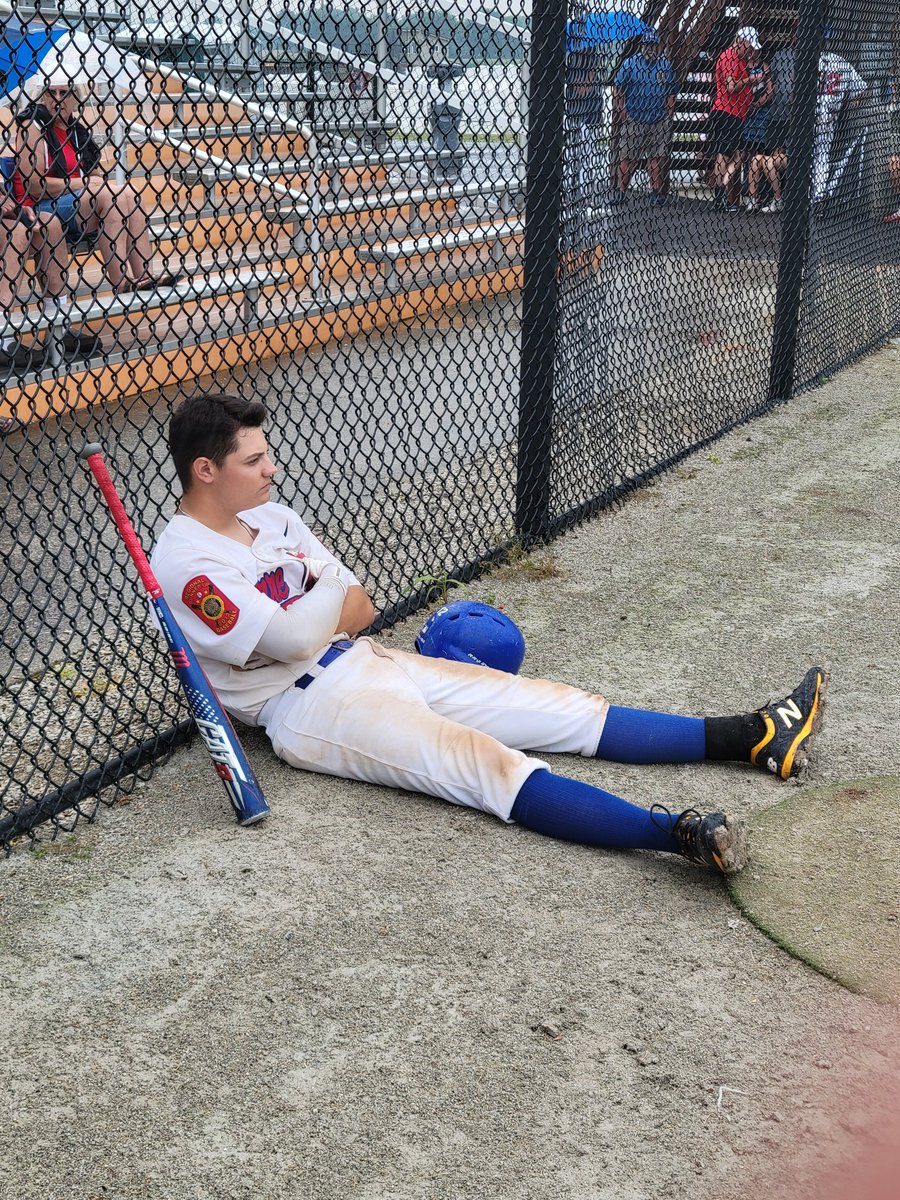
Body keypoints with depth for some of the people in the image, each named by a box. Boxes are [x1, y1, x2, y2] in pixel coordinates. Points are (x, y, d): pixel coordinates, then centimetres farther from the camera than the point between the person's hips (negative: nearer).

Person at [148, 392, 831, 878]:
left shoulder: (271, 516, 14)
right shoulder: (186, 565, -13)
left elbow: (361, 609, 13)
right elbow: (291, 638, -23)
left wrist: (310, 621, -9)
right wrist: (333, 594, -4)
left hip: (369, 663, 9)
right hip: (310, 706, -9)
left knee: (568, 712, -1)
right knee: (488, 765, -30)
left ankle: (754, 738, -4)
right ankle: (675, 833, -47)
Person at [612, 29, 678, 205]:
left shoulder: (665, 64, 7)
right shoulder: (630, 63, 0)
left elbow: (671, 91, 13)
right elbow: (617, 88, 3)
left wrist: (669, 114, 5)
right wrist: (621, 111, -3)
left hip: (659, 120, 2)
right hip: (633, 119, -2)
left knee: (657, 157, 4)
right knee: (628, 156, -2)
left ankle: (657, 191, 13)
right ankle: (620, 191, 5)